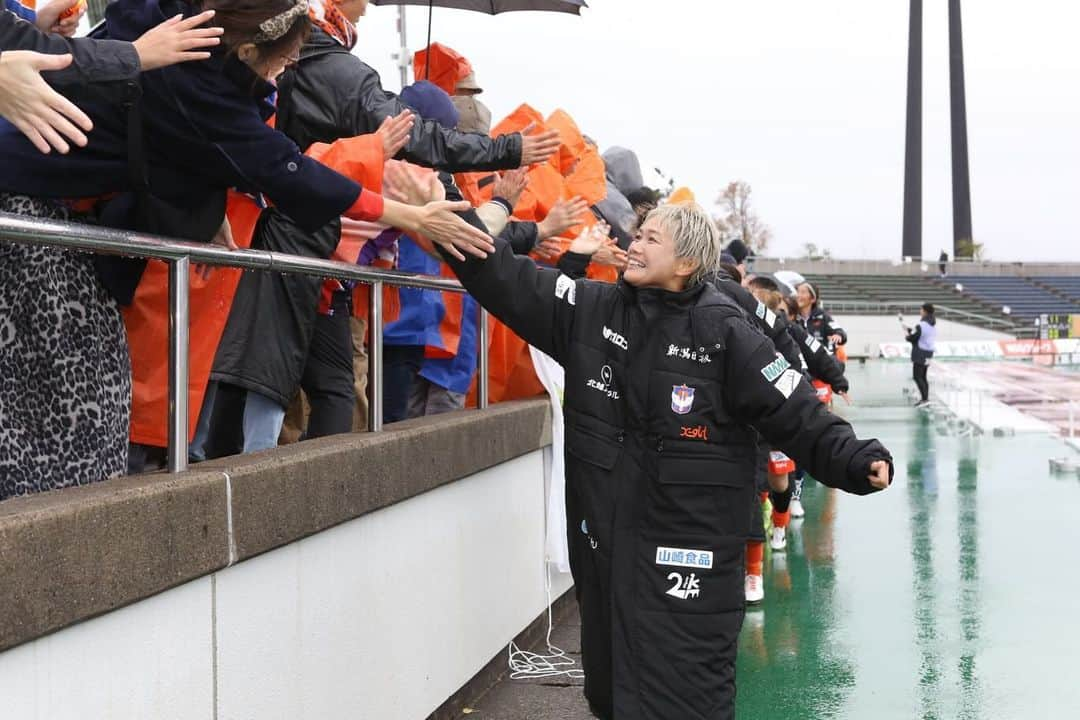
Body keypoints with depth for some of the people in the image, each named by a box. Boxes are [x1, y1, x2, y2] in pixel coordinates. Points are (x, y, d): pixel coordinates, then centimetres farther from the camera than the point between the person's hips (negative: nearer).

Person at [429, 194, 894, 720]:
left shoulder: (723, 333, -8)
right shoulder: (591, 309, 5)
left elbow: (796, 414, -8)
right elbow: (511, 284, 0)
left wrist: (855, 460, -20)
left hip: (690, 546, -5)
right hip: (604, 542, 5)